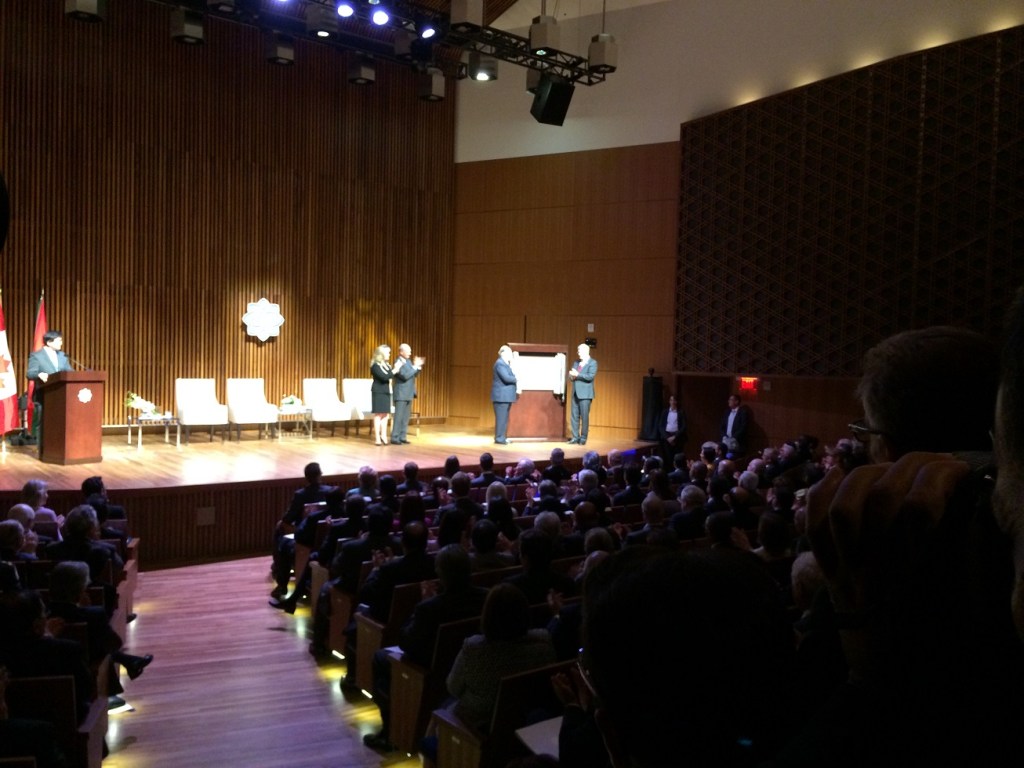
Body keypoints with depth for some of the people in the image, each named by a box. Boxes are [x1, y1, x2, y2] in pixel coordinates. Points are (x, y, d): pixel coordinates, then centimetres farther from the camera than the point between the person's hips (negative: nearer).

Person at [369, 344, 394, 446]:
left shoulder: (386, 365, 13)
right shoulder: (375, 365, -11)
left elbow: (390, 377, 12)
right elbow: (384, 377, -21)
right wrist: (394, 371, -18)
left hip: (386, 392, 7)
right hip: (378, 392, -7)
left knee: (385, 414, 7)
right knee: (378, 415, -4)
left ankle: (383, 436, 13)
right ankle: (377, 438, -1)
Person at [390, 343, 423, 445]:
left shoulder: (408, 361, 13)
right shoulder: (398, 363, -14)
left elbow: (415, 375, 15)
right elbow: (405, 376, -24)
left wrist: (419, 366, -1)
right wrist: (415, 366, -20)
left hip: (409, 394, 8)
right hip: (401, 394, -8)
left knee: (405, 417, 9)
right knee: (399, 417, -6)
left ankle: (402, 437, 14)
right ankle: (395, 437, -1)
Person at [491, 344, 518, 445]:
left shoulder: (505, 364, 18)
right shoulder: (500, 363, -13)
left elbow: (510, 376, 13)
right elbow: (506, 378, -22)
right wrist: (517, 379, -9)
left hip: (506, 395, 10)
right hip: (501, 395, -10)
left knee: (504, 417, 12)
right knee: (501, 417, -7)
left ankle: (502, 437, 17)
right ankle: (499, 438, -4)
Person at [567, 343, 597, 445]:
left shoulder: (593, 363, -4)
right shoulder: (576, 363, 17)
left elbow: (590, 376, -15)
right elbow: (571, 375, 17)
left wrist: (577, 374, -16)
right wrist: (571, 375, -6)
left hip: (585, 393, -7)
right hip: (575, 393, 7)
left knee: (584, 416, -4)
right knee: (574, 416, 5)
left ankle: (583, 438, 2)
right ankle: (575, 437, 10)